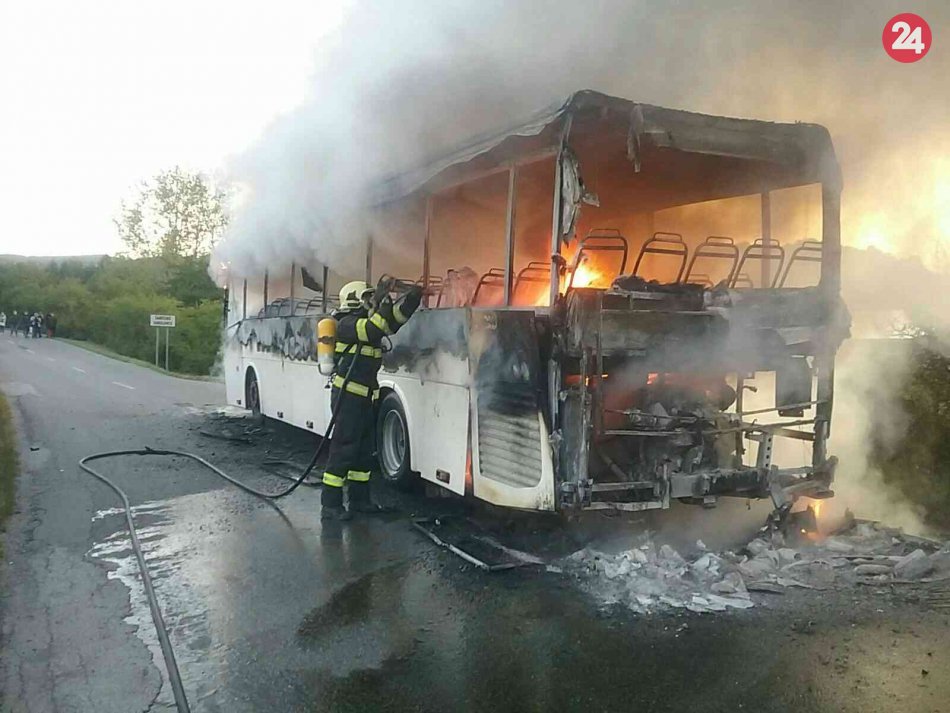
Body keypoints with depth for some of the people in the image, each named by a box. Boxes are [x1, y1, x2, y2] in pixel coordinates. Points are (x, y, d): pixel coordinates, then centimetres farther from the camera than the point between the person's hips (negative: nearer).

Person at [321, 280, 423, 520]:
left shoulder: (367, 321, 15)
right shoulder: (347, 324, -11)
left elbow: (398, 317, 14)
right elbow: (373, 331, -29)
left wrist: (414, 296, 1)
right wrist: (384, 307, -22)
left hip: (366, 396, 9)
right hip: (348, 394, -9)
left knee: (366, 449, 13)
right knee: (343, 449, -9)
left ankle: (359, 499, 22)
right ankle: (330, 506, -5)